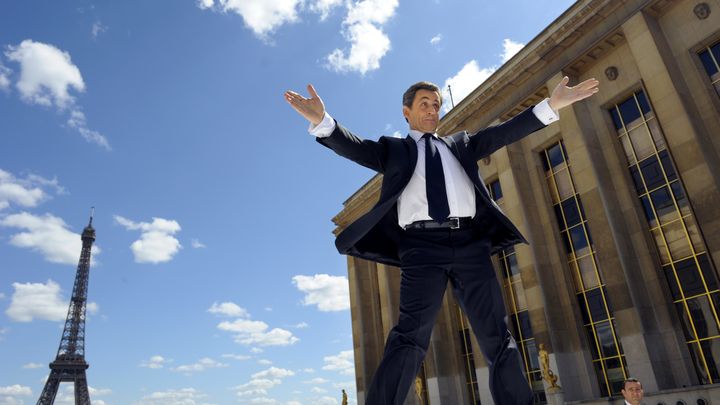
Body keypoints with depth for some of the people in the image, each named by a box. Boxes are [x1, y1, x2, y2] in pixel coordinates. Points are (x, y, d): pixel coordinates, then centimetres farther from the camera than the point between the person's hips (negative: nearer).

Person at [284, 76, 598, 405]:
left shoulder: (460, 144, 28)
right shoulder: (393, 149, 19)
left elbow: (503, 132, 17)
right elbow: (355, 147, 2)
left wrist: (552, 104, 4)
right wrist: (321, 120, -18)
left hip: (469, 242, 3)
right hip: (423, 244, -3)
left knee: (496, 335, 3)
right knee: (411, 334, -15)